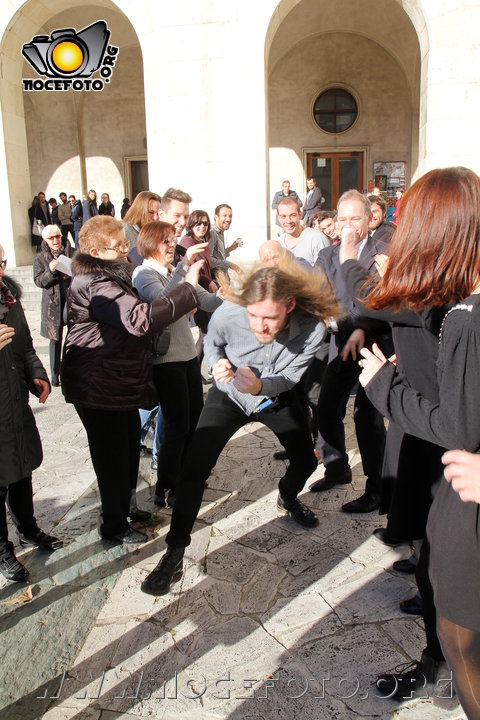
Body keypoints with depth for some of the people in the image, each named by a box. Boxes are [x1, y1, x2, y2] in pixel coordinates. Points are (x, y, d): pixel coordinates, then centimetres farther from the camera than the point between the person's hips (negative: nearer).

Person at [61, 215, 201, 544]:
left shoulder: (112, 277, 12)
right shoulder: (95, 286, -24)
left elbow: (132, 312, 18)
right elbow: (140, 319, -38)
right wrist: (188, 288, -34)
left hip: (121, 383, 10)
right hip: (99, 390, -10)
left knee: (130, 447, 20)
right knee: (113, 456, 4)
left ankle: (127, 504, 40)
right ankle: (114, 525, 23)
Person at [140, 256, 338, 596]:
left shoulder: (312, 328, -34)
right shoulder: (228, 314, -34)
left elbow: (289, 377, -20)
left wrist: (260, 386, -41)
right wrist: (217, 363, -30)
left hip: (276, 398, 2)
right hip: (229, 394, -1)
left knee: (305, 460, 13)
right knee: (195, 467, -14)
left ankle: (288, 498, 50)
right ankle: (175, 554, 1)